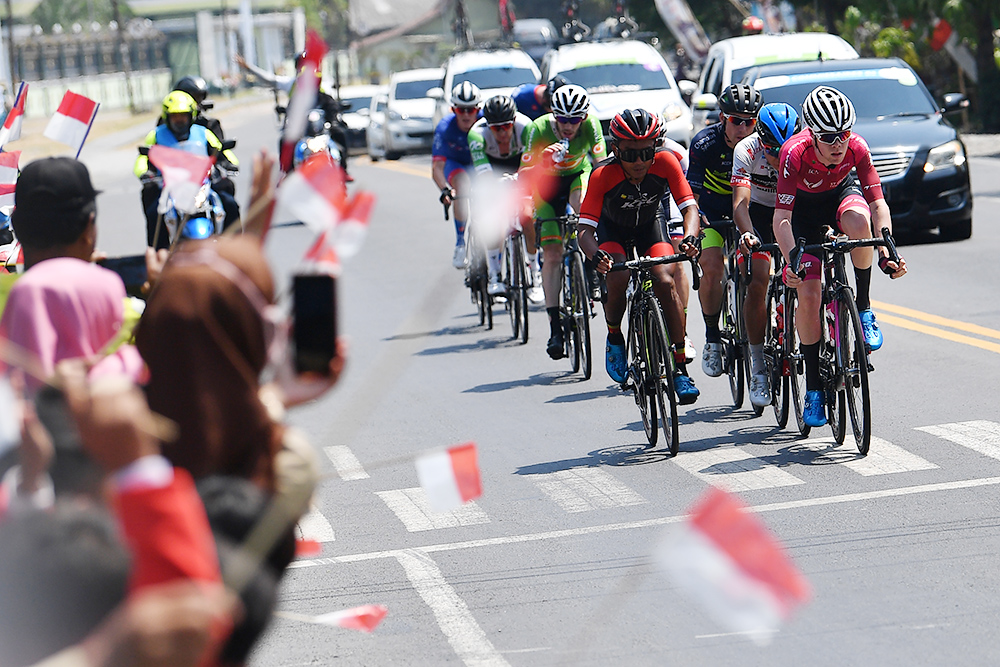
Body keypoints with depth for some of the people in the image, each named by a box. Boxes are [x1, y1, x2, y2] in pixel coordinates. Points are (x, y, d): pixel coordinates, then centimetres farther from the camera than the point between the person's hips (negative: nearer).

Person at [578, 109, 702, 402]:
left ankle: (680, 367, -12)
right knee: (617, 279, -28)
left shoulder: (665, 162, -29)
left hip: (649, 225, 1)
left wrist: (690, 237, -50)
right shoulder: (603, 174, -33)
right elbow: (585, 228, -35)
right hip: (612, 229, -1)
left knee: (665, 282, -21)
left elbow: (689, 206, -29)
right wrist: (596, 256, -56)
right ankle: (614, 338, 3)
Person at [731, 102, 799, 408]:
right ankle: (758, 366, -8)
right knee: (757, 285, -17)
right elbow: (741, 202, -34)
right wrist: (747, 234, -53)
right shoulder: (747, 150, -27)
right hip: (758, 213, -1)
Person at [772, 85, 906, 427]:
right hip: (803, 206, -1)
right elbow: (782, 218, -35)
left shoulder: (856, 147, -29)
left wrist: (886, 251, -44)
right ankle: (813, 388, -1)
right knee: (808, 293, -14)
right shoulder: (794, 153, -35)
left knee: (858, 220, -37)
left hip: (841, 193, 1)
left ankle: (863, 308, -16)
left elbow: (878, 203, -29)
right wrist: (792, 262, -49)